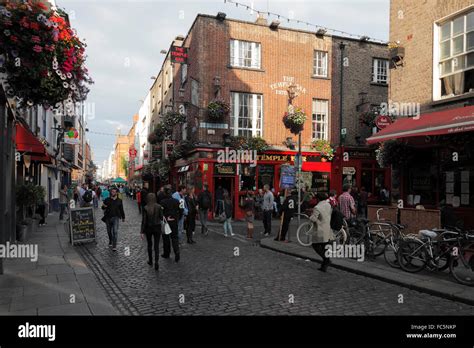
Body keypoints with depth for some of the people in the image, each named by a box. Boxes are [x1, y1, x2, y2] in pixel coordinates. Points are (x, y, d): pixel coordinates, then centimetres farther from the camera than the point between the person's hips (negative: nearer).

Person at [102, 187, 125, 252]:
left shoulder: (119, 201, 2)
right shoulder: (107, 200, 0)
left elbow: (121, 210, 11)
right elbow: (103, 208, 4)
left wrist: (123, 217, 16)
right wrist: (104, 206, -20)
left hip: (115, 217, -2)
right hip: (108, 217, 2)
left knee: (115, 231, -11)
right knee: (109, 231, 14)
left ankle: (114, 246, -7)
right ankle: (110, 241, 40)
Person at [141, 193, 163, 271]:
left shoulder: (145, 208, -12)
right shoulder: (159, 207, -10)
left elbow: (144, 221, -11)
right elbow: (161, 217, -5)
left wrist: (142, 232, -6)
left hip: (148, 228, 0)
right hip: (157, 228, 0)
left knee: (149, 244, 19)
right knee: (156, 245, 5)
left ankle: (150, 261, 30)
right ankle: (156, 261, -7)